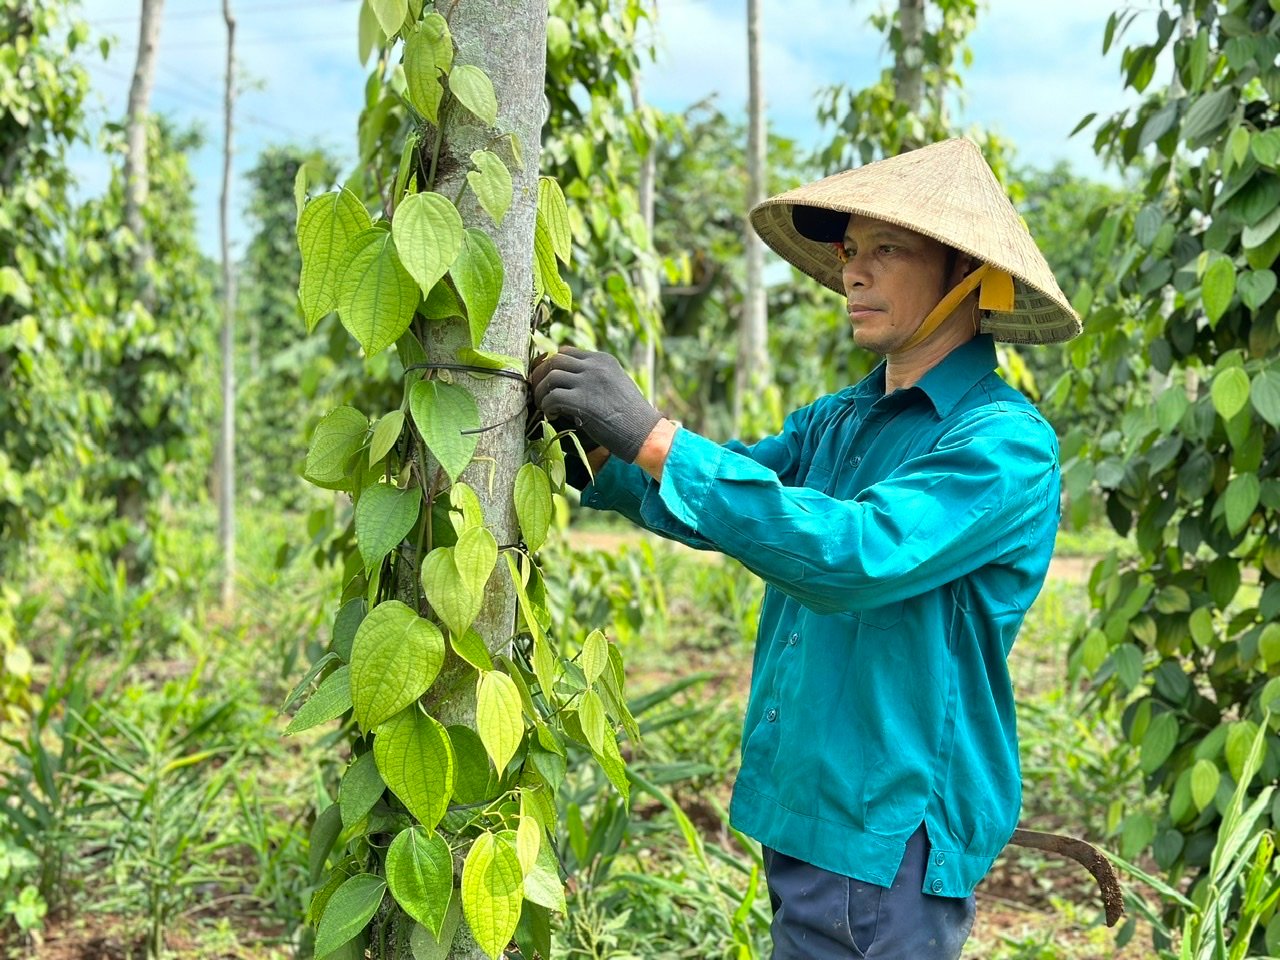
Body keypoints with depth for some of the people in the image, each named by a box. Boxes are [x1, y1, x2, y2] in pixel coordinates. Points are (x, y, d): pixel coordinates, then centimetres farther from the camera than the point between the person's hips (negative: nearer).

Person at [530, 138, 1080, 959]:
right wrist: (595, 442, -9)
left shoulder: (1005, 441, -15)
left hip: (892, 841, -7)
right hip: (800, 814, 7)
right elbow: (705, 502, 10)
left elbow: (857, 553, -29)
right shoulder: (834, 423, 8)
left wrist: (655, 437, -29)